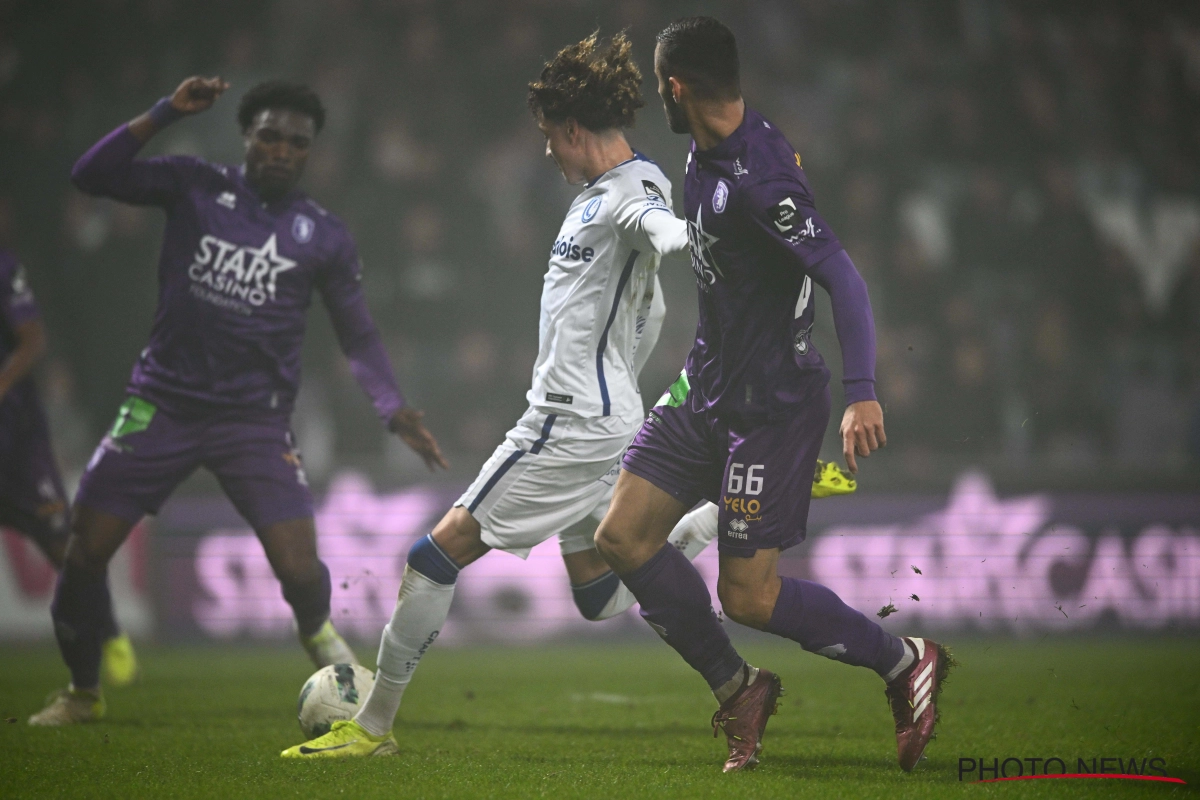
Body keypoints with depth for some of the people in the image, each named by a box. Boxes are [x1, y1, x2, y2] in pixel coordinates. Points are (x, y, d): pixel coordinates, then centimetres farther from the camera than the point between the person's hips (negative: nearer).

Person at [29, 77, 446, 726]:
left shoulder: (322, 236, 4)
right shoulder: (194, 186, 1)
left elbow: (357, 336, 9)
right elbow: (92, 176, -11)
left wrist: (393, 409, -5)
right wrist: (166, 113, -19)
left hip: (255, 418, 0)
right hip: (162, 402, 0)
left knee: (299, 568, -15)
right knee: (83, 555, -5)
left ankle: (320, 634, 23)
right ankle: (82, 693, 20)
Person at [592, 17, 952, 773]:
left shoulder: (758, 179, -24)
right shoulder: (708, 155, 6)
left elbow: (843, 276, -29)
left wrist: (862, 393, -36)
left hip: (772, 402, -9)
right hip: (707, 388, 9)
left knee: (748, 595, -7)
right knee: (622, 536, 1)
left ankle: (905, 661, 14)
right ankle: (737, 690, 14)